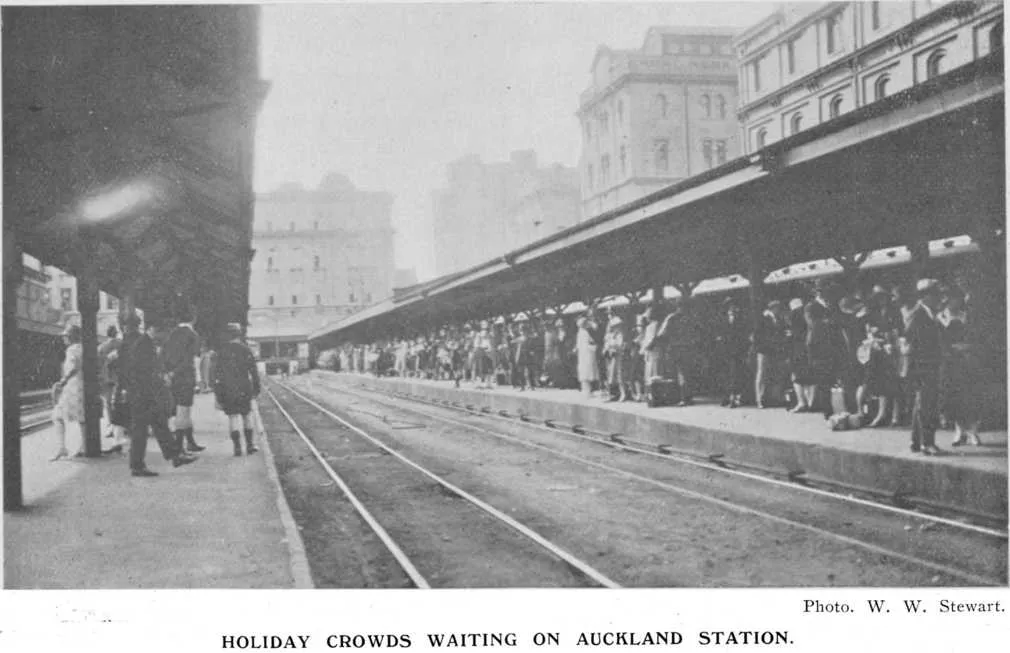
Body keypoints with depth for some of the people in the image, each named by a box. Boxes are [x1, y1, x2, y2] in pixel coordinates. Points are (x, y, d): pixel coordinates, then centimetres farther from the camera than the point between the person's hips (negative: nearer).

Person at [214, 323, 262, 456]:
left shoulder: (222, 352, 1)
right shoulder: (245, 350, -2)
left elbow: (217, 375, 0)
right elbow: (253, 371, -3)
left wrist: (218, 394, 4)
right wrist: (256, 388, 4)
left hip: (228, 391, 0)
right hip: (245, 389, 0)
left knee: (233, 416, 3)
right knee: (247, 415, 12)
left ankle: (237, 447, -4)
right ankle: (250, 444, 11)